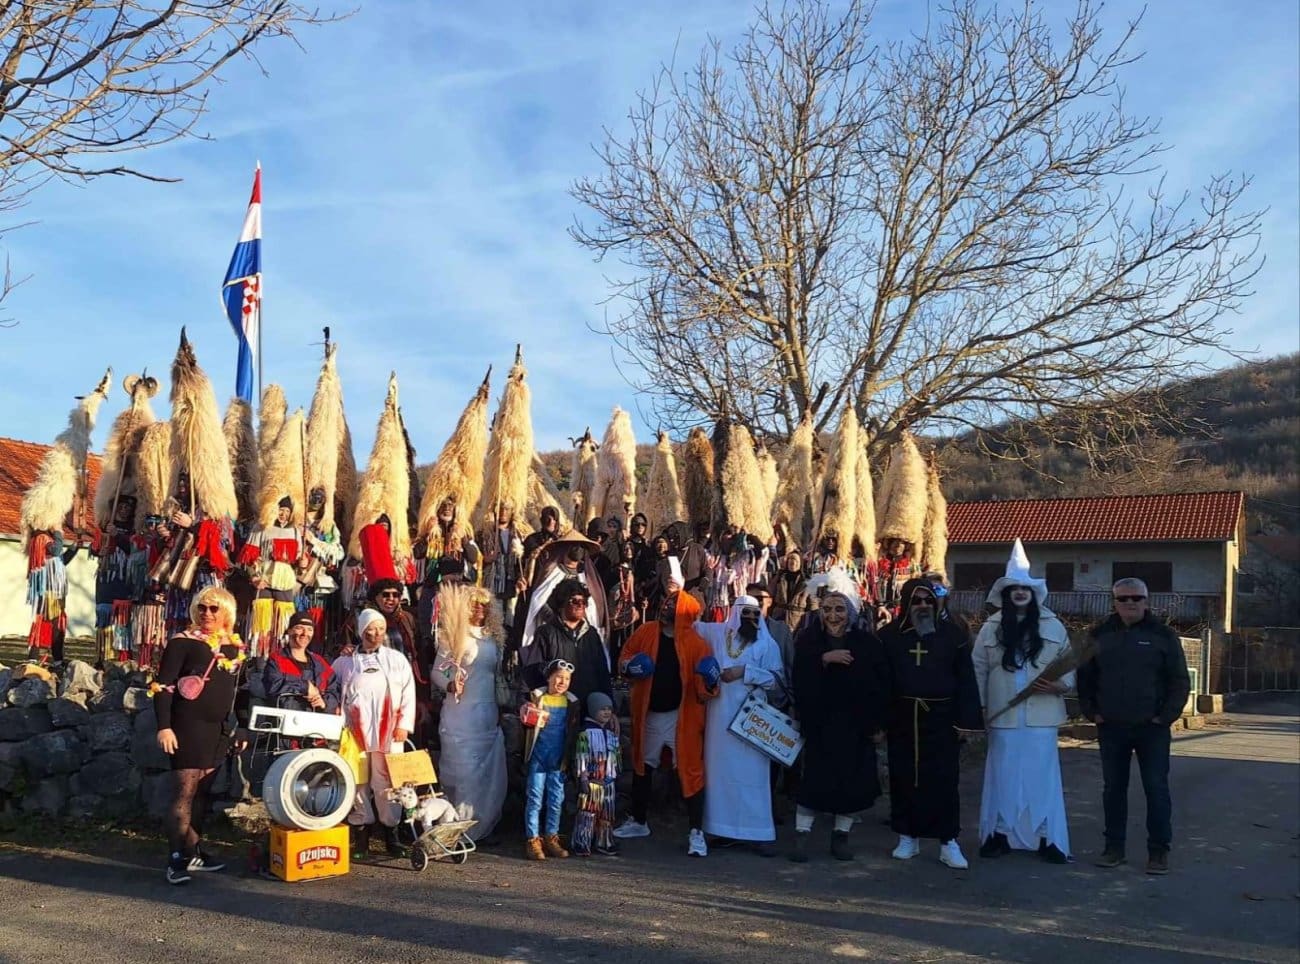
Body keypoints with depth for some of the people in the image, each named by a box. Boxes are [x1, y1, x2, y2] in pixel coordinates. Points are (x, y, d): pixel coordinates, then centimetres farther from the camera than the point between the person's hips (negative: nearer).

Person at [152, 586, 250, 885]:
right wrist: (164, 726, -16)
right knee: (185, 791, -7)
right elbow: (163, 686, -9)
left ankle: (193, 851, 20)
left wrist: (244, 726, 14)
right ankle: (177, 858, -2)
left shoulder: (236, 647, 10)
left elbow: (241, 690, 17)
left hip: (219, 730, 6)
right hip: (188, 728, -6)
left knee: (203, 792, 11)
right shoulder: (183, 642, -6)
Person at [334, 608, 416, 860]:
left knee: (387, 783, -2)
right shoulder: (345, 662, 9)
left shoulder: (397, 659, 10)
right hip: (356, 733, 0)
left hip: (388, 734, 0)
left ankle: (391, 832, 8)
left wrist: (403, 725, -2)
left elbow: (408, 695, 7)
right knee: (359, 782, 1)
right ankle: (361, 836, 10)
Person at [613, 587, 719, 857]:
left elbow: (703, 686, -9)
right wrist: (630, 666, -10)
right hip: (648, 714, 4)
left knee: (690, 771, -7)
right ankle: (638, 821, 35)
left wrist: (708, 686, -32)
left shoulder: (695, 643, -9)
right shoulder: (646, 631, -1)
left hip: (681, 716, -4)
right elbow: (625, 656, 12)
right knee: (642, 767, 17)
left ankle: (696, 833, 1)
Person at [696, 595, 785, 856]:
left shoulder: (768, 644, 3)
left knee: (752, 773, -3)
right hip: (720, 717, 2)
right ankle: (725, 828, 13)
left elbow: (778, 681, -2)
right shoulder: (717, 633, 9)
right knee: (721, 770, 5)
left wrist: (745, 671, -12)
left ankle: (760, 833, 0)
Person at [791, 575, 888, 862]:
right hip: (820, 723, -1)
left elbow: (881, 685, 1)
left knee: (851, 780, 4)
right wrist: (824, 659, -26)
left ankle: (841, 835, 19)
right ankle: (801, 834, 9)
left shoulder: (868, 642, -1)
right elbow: (800, 677, -13)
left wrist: (876, 722, -2)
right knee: (814, 779, -3)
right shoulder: (809, 639, 0)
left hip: (856, 726, 1)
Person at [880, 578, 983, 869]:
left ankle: (948, 841, 7)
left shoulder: (951, 634, 1)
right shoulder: (889, 636, 0)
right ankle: (907, 837, 20)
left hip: (940, 719, -1)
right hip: (902, 719, 1)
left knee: (943, 780, 0)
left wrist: (967, 721, -6)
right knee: (903, 779, 8)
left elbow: (965, 679, 0)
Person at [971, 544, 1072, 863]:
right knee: (1003, 774, 6)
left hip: (1041, 715, 0)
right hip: (1003, 715, 0)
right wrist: (979, 707, -1)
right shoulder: (992, 626, 3)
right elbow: (978, 668, 4)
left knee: (1042, 774, 3)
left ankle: (1048, 838, 12)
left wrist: (1060, 684, -14)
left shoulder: (1052, 625, 3)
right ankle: (999, 834, 16)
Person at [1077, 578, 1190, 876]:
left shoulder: (1163, 635, -2)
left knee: (1156, 789, 0)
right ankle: (1114, 847, 17)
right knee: (1113, 788, 8)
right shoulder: (1099, 635, 5)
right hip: (1111, 728, 3)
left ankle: (1159, 851, 9)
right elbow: (1085, 677, 11)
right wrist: (1091, 712, 2)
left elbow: (1180, 681, -2)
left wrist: (1166, 716, -8)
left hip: (1152, 728, -2)